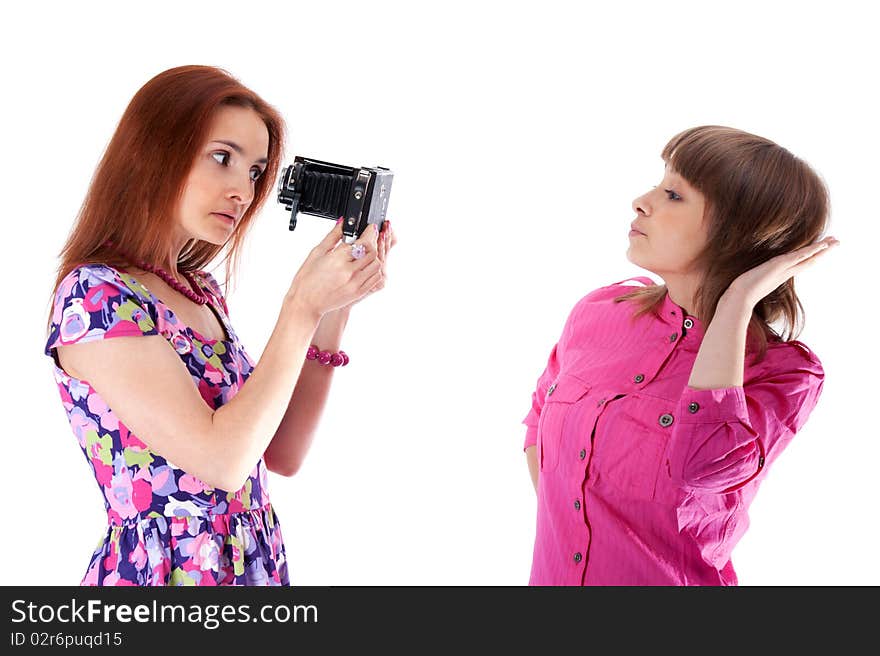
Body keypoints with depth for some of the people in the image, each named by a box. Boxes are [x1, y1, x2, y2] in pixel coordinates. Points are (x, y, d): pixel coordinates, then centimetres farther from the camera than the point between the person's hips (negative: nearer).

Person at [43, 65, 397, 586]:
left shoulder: (201, 289, 6)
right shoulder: (95, 294, -17)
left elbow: (281, 454, 3)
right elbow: (220, 459, -24)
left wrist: (334, 312, -4)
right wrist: (302, 306, -19)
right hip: (163, 569, -7)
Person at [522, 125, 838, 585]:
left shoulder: (783, 373, -14)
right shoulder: (600, 311, -4)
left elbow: (702, 464, -33)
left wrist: (737, 301, -25)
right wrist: (555, 515, 1)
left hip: (667, 577, -3)